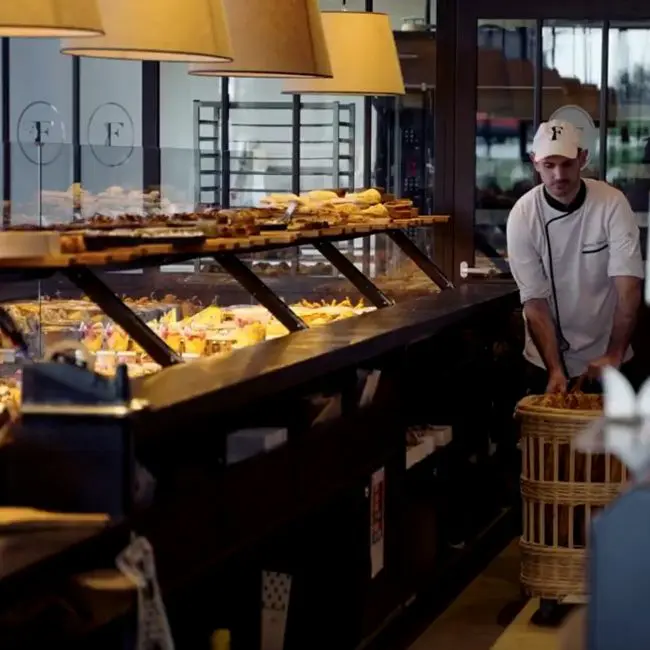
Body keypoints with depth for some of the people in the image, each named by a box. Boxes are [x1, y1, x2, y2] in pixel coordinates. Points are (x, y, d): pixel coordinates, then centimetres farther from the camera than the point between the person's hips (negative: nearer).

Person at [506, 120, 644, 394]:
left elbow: (628, 287, -19)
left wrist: (614, 356, -28)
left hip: (606, 355, 0)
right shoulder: (523, 215, -14)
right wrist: (554, 369, -23)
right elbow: (534, 300, -15)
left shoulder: (612, 203, -14)